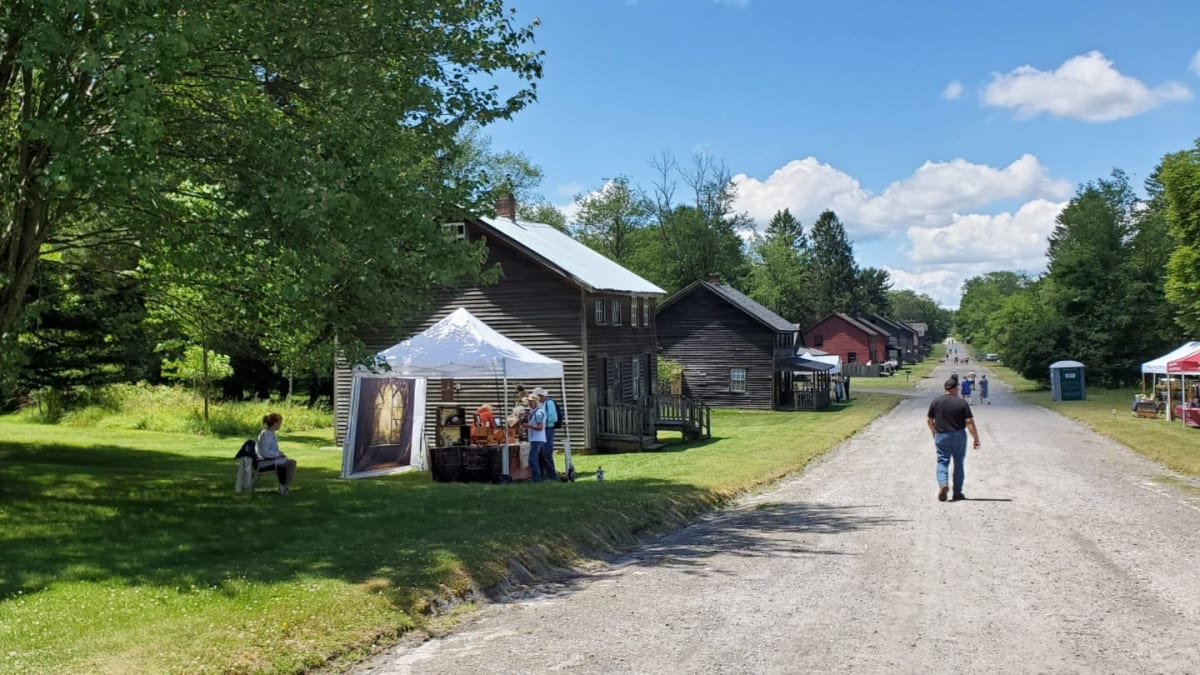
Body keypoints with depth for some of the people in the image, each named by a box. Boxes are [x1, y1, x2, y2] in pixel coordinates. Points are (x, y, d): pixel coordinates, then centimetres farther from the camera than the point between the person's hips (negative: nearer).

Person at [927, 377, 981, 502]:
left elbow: (929, 420, 6)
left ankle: (943, 484, -21)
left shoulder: (936, 402, 0)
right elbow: (970, 422, -11)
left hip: (941, 436, 1)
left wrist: (934, 434, 20)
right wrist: (976, 439, -4)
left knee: (942, 461, 6)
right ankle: (957, 492, 15)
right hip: (959, 436, -1)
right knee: (959, 463, 11)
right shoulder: (962, 403, -8)